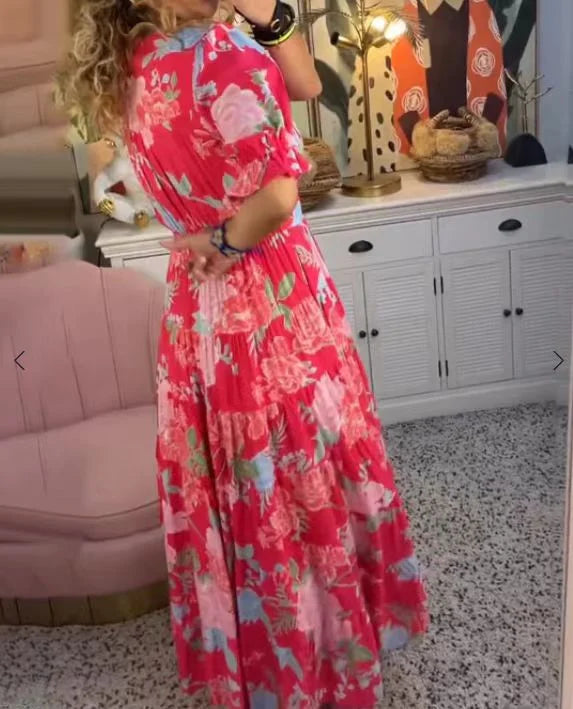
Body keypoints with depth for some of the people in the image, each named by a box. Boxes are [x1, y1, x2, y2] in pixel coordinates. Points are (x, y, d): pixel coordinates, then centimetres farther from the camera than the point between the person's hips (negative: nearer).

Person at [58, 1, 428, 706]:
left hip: (195, 302, 8)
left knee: (233, 491, 21)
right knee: (303, 483, 11)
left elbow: (304, 87, 8)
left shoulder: (133, 67, 5)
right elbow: (276, 195, -28)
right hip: (272, 298, -7)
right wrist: (226, 244, -10)